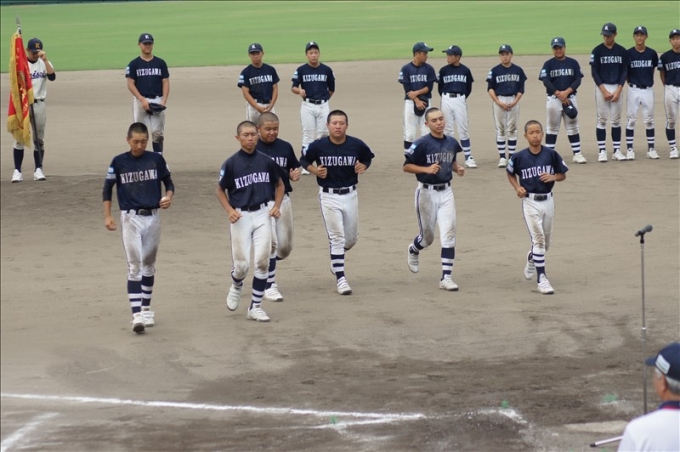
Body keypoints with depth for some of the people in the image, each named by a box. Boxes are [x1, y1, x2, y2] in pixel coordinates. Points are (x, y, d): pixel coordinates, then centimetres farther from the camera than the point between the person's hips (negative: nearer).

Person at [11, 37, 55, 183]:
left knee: (39, 139, 6)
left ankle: (38, 170, 11)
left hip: (39, 104, 3)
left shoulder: (44, 63, 7)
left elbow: (52, 77, -10)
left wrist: (45, 60, -18)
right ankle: (17, 171, -3)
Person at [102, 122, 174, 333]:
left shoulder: (156, 159, 0)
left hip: (153, 217, 2)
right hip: (130, 218, -2)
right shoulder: (119, 162, -3)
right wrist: (107, 216, -2)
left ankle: (146, 308, 28)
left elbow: (168, 182, 11)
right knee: (135, 266, -8)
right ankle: (136, 314, -14)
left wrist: (168, 196, -11)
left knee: (149, 265, 14)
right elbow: (108, 188, 5)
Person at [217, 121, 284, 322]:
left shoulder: (266, 161, 2)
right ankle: (236, 287, 34)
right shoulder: (231, 163, -5)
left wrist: (276, 206, 1)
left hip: (262, 214, 2)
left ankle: (256, 307, 5)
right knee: (242, 264, -2)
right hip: (240, 216, -2)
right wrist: (229, 210, -11)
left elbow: (279, 185, 16)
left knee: (262, 260, -5)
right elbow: (221, 190, 5)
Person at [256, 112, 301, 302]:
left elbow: (294, 168, 18)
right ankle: (269, 286, -6)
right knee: (270, 242, -15)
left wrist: (295, 174, -5)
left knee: (285, 247, 8)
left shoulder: (285, 147, 7)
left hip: (283, 199, 5)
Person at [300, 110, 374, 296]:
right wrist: (314, 170, -11)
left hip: (350, 195, 3)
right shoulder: (318, 146, -9)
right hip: (329, 196, -3)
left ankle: (336, 258, 43)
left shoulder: (357, 145, -6)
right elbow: (304, 160, 7)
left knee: (351, 238, 12)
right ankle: (340, 278, 0)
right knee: (337, 238, -6)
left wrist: (363, 167, -7)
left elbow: (368, 157, 13)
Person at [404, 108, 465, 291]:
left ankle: (446, 278, -5)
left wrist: (458, 168, 1)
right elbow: (406, 166, -10)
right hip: (426, 192, -4)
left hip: (446, 192, 4)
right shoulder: (421, 144, -13)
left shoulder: (451, 143, 5)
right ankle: (413, 251, 46)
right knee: (428, 236, 10)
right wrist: (427, 169, -23)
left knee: (448, 234, -7)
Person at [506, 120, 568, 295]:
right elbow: (510, 173, 11)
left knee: (546, 241, 16)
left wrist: (553, 177, -14)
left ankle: (532, 258, 49)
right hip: (530, 201, -3)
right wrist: (517, 187, -5)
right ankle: (541, 278, -10)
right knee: (538, 238, -13)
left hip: (548, 200, 3)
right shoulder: (519, 157, -7)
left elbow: (563, 174, 7)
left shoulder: (551, 154, -4)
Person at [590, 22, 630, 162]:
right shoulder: (597, 51, -2)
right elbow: (594, 72, -4)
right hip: (601, 88, -2)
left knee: (616, 120, 4)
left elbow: (624, 72, 4)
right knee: (602, 120, -1)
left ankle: (617, 151, 8)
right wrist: (604, 91, -11)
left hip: (617, 88, 2)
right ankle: (602, 151, 2)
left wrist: (618, 91, -7)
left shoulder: (622, 51, 4)